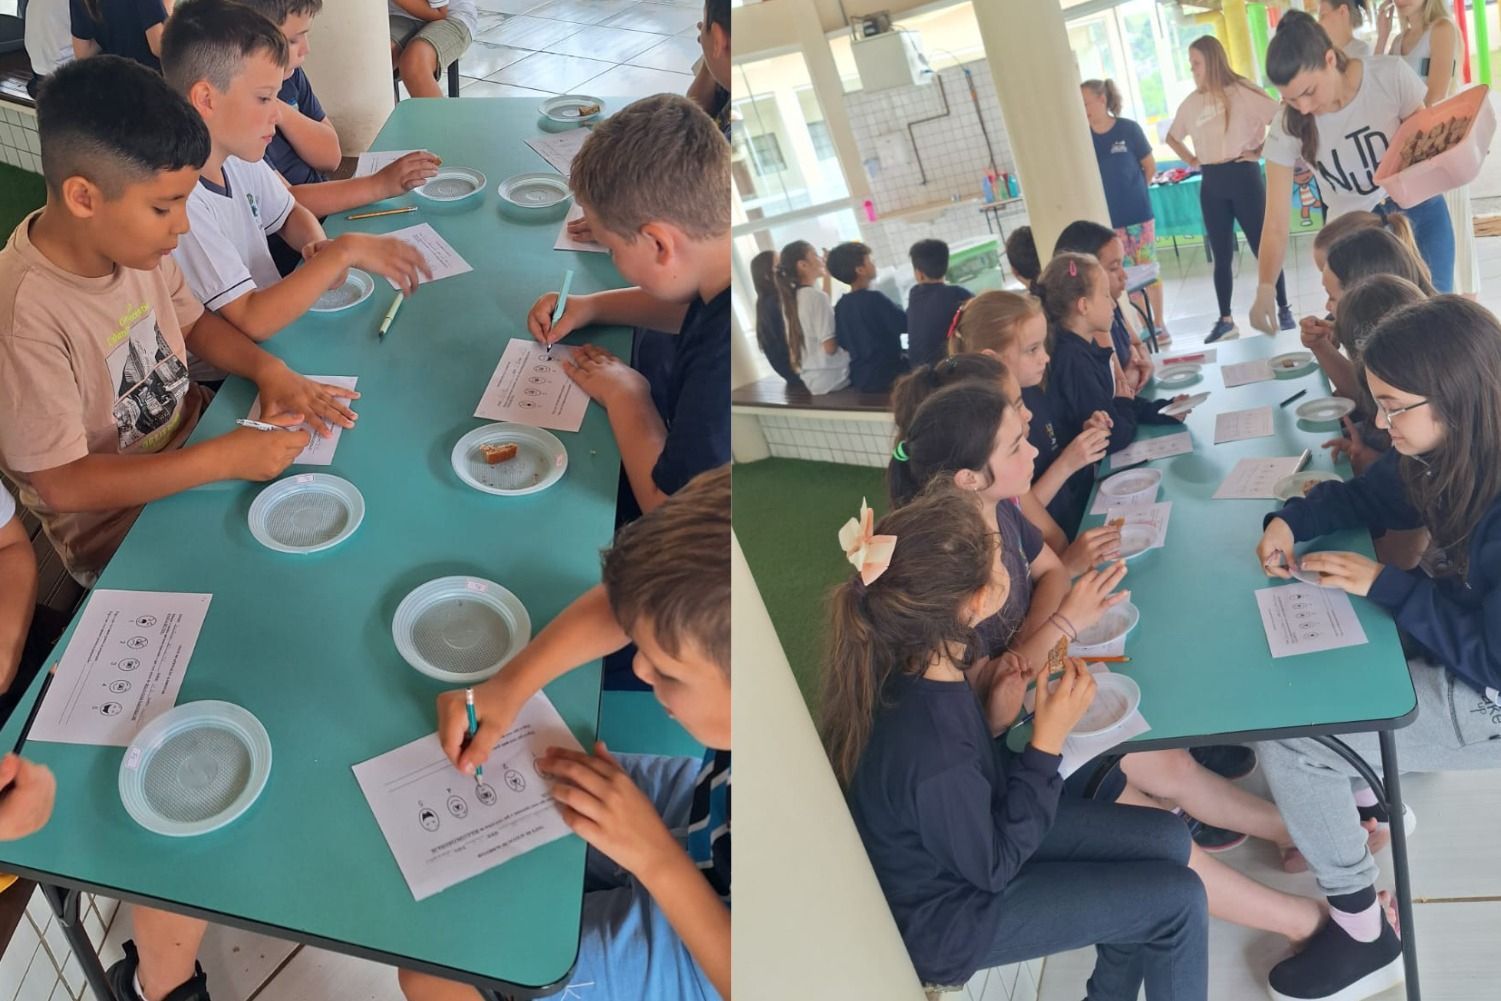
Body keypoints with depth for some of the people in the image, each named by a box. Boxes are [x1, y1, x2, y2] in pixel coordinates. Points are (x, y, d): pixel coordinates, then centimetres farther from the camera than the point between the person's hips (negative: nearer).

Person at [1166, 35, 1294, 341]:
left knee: (1264, 247, 0)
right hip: (1211, 184, 5)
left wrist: (1259, 151, -9)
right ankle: (1225, 319, 19)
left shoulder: (1241, 91, -7)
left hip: (1242, 177, -4)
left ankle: (1284, 311, 12)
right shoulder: (1191, 103, 8)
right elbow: (1172, 137, 25)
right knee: (1222, 255, 10)